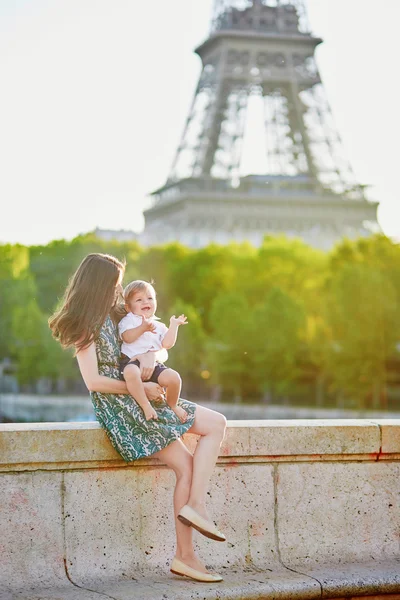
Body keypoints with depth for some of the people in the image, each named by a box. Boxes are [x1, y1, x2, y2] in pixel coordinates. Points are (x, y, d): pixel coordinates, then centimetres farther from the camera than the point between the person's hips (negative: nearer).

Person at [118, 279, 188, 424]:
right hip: (132, 361, -4)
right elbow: (127, 337, -10)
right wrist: (143, 328, -22)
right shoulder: (128, 320, 10)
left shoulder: (159, 326, 24)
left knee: (173, 377, -22)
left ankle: (172, 405, 9)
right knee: (131, 373, -42)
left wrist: (174, 325, 9)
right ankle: (146, 406, -29)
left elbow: (167, 344, 8)